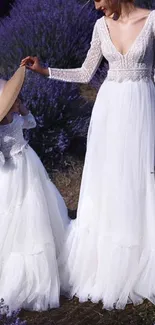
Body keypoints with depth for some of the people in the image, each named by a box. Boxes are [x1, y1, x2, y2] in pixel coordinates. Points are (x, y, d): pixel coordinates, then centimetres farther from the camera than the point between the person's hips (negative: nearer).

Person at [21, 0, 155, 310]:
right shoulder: (101, 26, 4)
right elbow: (85, 73, 11)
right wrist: (43, 70, 4)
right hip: (109, 108, 4)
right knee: (105, 182, 6)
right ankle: (103, 267, 17)